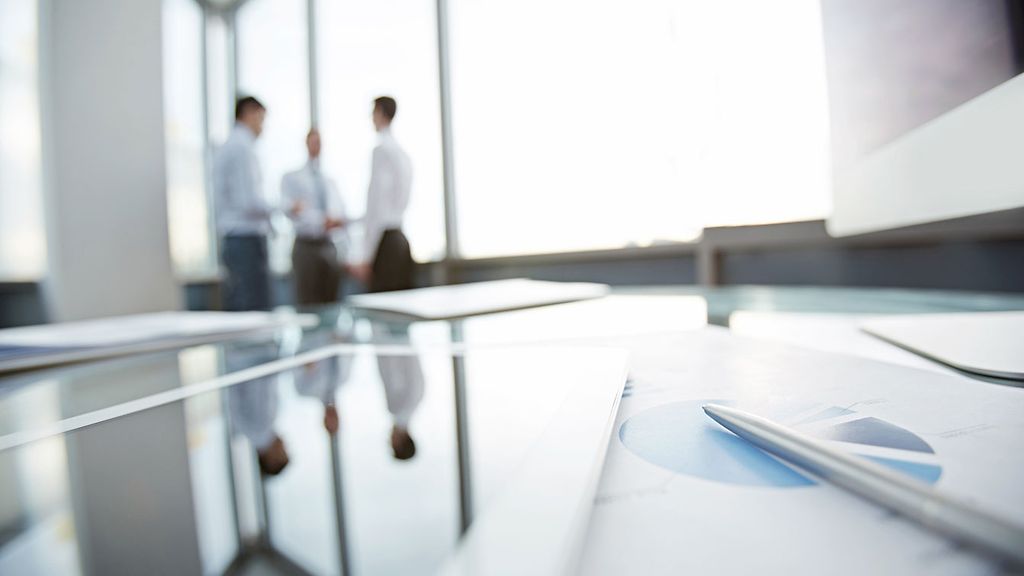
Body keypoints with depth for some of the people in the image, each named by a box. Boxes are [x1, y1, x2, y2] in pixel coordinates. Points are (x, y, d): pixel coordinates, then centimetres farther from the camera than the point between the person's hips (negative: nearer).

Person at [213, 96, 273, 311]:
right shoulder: (243, 147, -9)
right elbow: (250, 202, -18)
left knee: (235, 309, 12)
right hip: (248, 239, -10)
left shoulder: (226, 148, 19)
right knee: (256, 313, -8)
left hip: (230, 240, 10)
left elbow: (222, 203, 21)